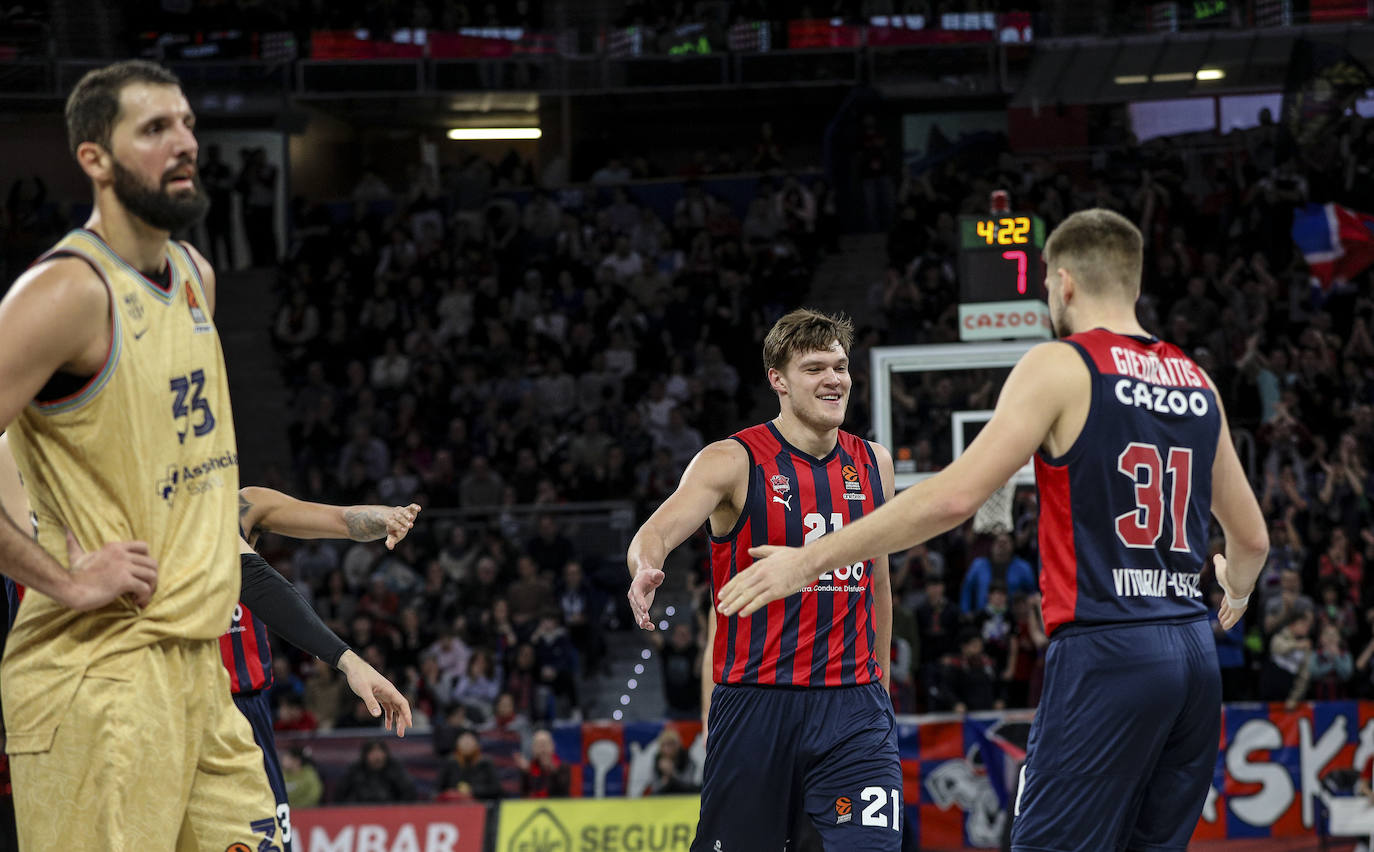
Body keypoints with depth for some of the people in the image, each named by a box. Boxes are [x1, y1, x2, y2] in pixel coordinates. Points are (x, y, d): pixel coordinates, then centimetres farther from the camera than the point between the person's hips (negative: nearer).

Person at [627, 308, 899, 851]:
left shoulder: (872, 464, 10)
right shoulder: (734, 462, -4)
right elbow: (656, 532, -18)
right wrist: (645, 568, -42)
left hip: (852, 707, 3)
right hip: (754, 703, -3)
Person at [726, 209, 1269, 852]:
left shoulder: (1060, 366, -4)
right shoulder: (1197, 383, 15)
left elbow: (954, 497, -14)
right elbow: (1252, 538, 24)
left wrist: (809, 560, -10)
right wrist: (1238, 588, 49)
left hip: (1103, 652, -7)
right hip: (1194, 653, 7)